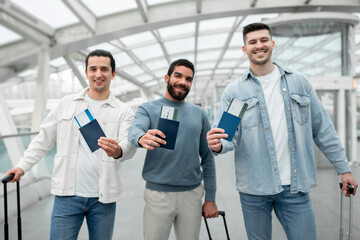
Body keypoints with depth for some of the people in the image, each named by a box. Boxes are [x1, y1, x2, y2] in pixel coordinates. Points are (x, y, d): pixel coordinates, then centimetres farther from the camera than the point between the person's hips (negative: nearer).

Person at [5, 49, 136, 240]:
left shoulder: (123, 111, 1)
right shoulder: (66, 104, 7)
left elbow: (129, 145, -13)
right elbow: (44, 139, 13)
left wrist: (117, 151, -35)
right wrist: (23, 166, 5)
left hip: (103, 197, 0)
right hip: (67, 195, 1)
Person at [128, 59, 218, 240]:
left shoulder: (199, 114, 9)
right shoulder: (148, 109, 1)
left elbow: (207, 157, 10)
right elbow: (135, 130, -20)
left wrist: (210, 198, 6)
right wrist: (142, 138, -44)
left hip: (192, 194, 3)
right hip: (158, 193, -2)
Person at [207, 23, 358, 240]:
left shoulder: (299, 82, 6)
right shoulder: (234, 90, 0)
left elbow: (322, 129, 8)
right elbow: (226, 134, -5)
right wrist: (217, 144, -28)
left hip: (295, 186, 1)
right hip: (254, 188, -1)